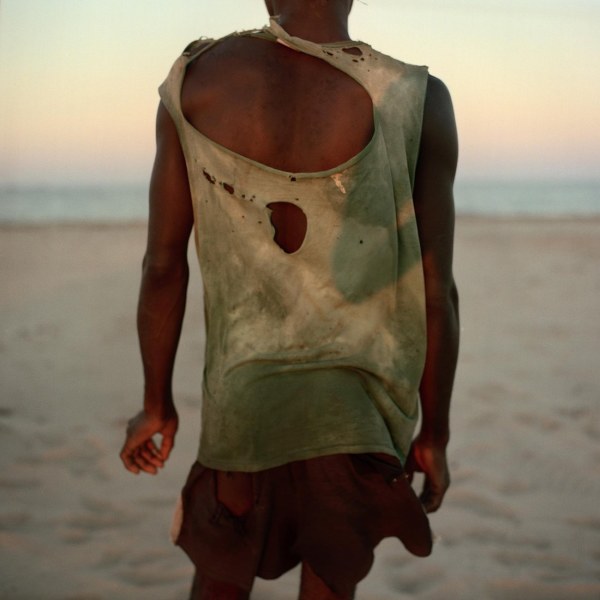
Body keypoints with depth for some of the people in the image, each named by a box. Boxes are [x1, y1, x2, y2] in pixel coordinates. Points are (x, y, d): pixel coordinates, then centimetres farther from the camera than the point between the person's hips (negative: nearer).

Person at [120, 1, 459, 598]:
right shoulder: (418, 102, -14)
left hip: (242, 397, 1)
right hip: (358, 407, -1)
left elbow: (163, 264, -5)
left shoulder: (193, 79, -9)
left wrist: (157, 405, 8)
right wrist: (435, 434, 4)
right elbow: (436, 290, -10)